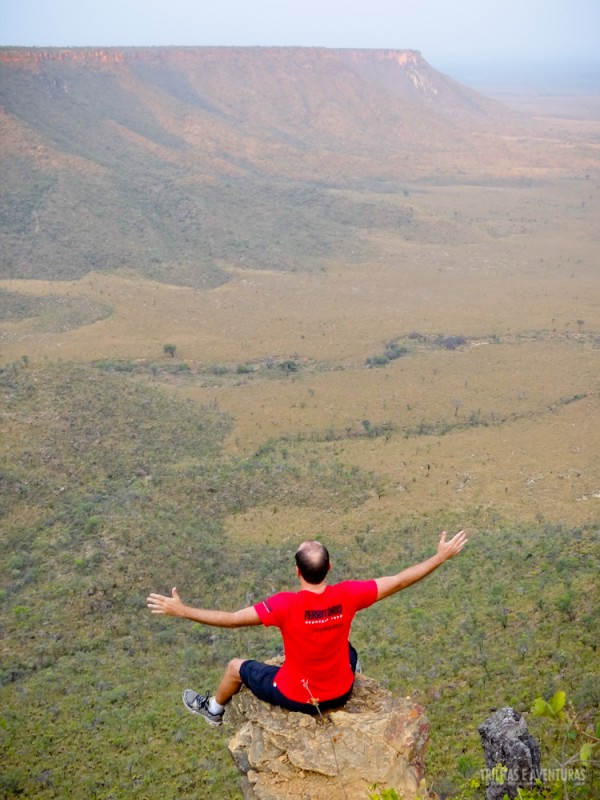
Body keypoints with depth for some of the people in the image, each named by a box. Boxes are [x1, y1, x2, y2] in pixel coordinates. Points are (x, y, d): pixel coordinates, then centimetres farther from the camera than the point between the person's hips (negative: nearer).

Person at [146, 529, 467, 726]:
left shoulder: (286, 605, -32)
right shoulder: (347, 595, -24)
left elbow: (230, 619, -28)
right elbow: (398, 581, -15)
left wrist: (181, 610, -21)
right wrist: (441, 556, -6)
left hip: (297, 698, -2)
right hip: (341, 693, 3)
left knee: (237, 666, 23)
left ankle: (214, 710, 52)